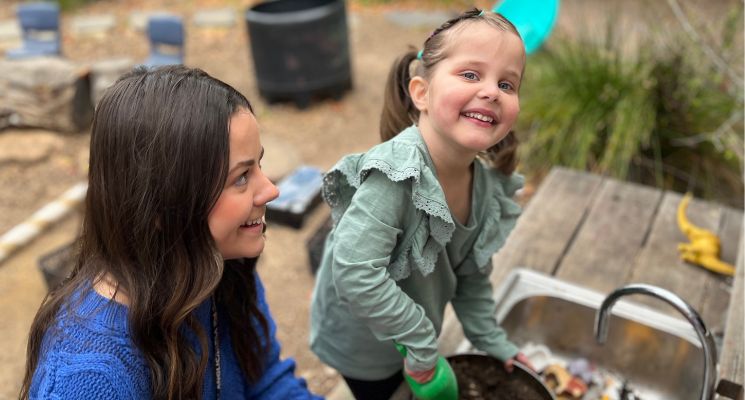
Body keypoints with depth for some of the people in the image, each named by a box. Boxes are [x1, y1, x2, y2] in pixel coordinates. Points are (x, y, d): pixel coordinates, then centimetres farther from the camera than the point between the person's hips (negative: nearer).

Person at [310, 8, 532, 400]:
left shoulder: (488, 184, -12)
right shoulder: (396, 175, -35)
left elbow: (471, 277, 3)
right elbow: (356, 274, -40)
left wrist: (491, 340, 5)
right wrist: (420, 340, -29)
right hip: (362, 343, -6)